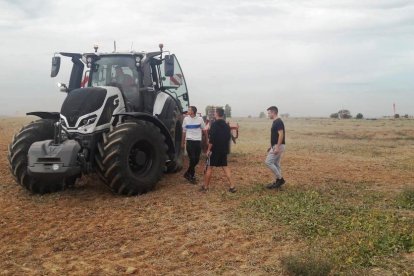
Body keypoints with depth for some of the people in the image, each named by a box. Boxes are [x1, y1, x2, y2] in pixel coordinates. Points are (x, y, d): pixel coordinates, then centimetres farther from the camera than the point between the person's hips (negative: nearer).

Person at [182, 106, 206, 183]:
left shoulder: (200, 119, 0)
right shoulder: (186, 119, 2)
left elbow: (204, 130, 9)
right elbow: (184, 131, 10)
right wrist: (183, 142, 14)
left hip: (198, 141, 2)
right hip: (189, 141, -1)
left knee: (197, 159, 7)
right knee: (192, 159, -5)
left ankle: (187, 173, 24)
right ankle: (192, 176, 9)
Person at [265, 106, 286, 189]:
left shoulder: (278, 122, -17)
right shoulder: (275, 122, 15)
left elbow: (281, 135, -23)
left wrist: (277, 147, -26)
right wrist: (271, 147, 23)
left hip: (278, 146, -10)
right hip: (275, 146, 10)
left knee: (268, 162, -9)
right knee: (276, 164, 12)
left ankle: (280, 179, -1)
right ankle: (278, 181, 17)